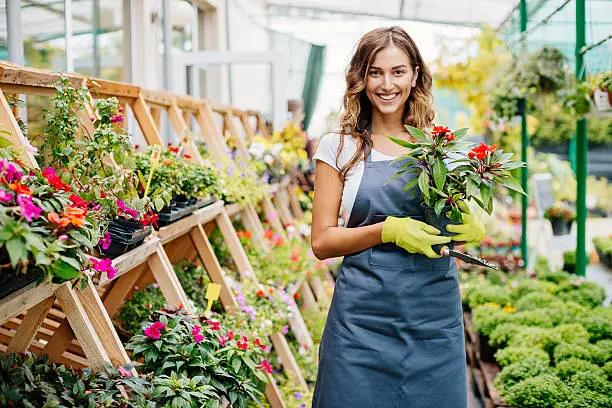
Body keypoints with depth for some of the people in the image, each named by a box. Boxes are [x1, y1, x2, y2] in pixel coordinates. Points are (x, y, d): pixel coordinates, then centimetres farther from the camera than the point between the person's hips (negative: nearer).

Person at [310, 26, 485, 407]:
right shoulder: (339, 147, 1)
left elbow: (463, 222, 15)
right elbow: (322, 242, -2)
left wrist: (472, 228, -9)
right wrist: (389, 230, -17)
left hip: (436, 313, 2)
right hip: (364, 315, -2)